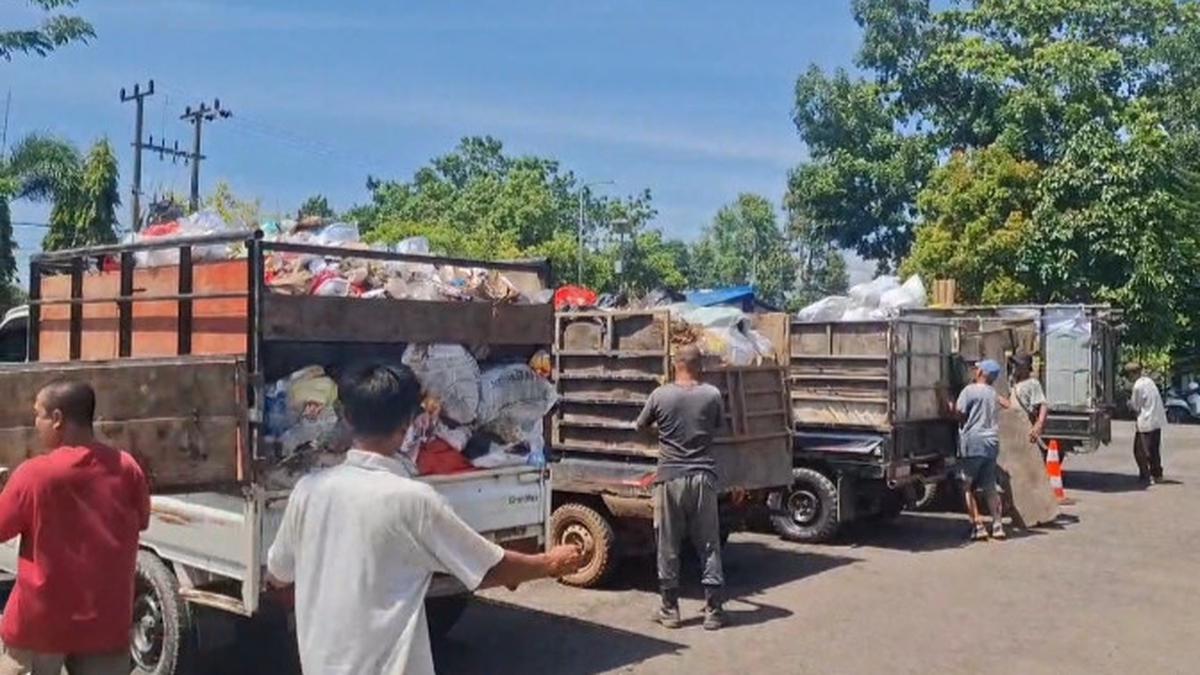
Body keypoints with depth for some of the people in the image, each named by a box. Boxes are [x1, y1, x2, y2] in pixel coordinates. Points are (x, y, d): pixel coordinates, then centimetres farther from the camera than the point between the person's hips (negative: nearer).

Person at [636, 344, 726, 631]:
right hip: (703, 478, 1)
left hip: (670, 478, -1)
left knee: (668, 547, 9)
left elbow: (641, 425, 10)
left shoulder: (660, 395, -6)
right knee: (709, 546, 8)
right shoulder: (712, 395, -3)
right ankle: (712, 611, 11)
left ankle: (670, 610, 16)